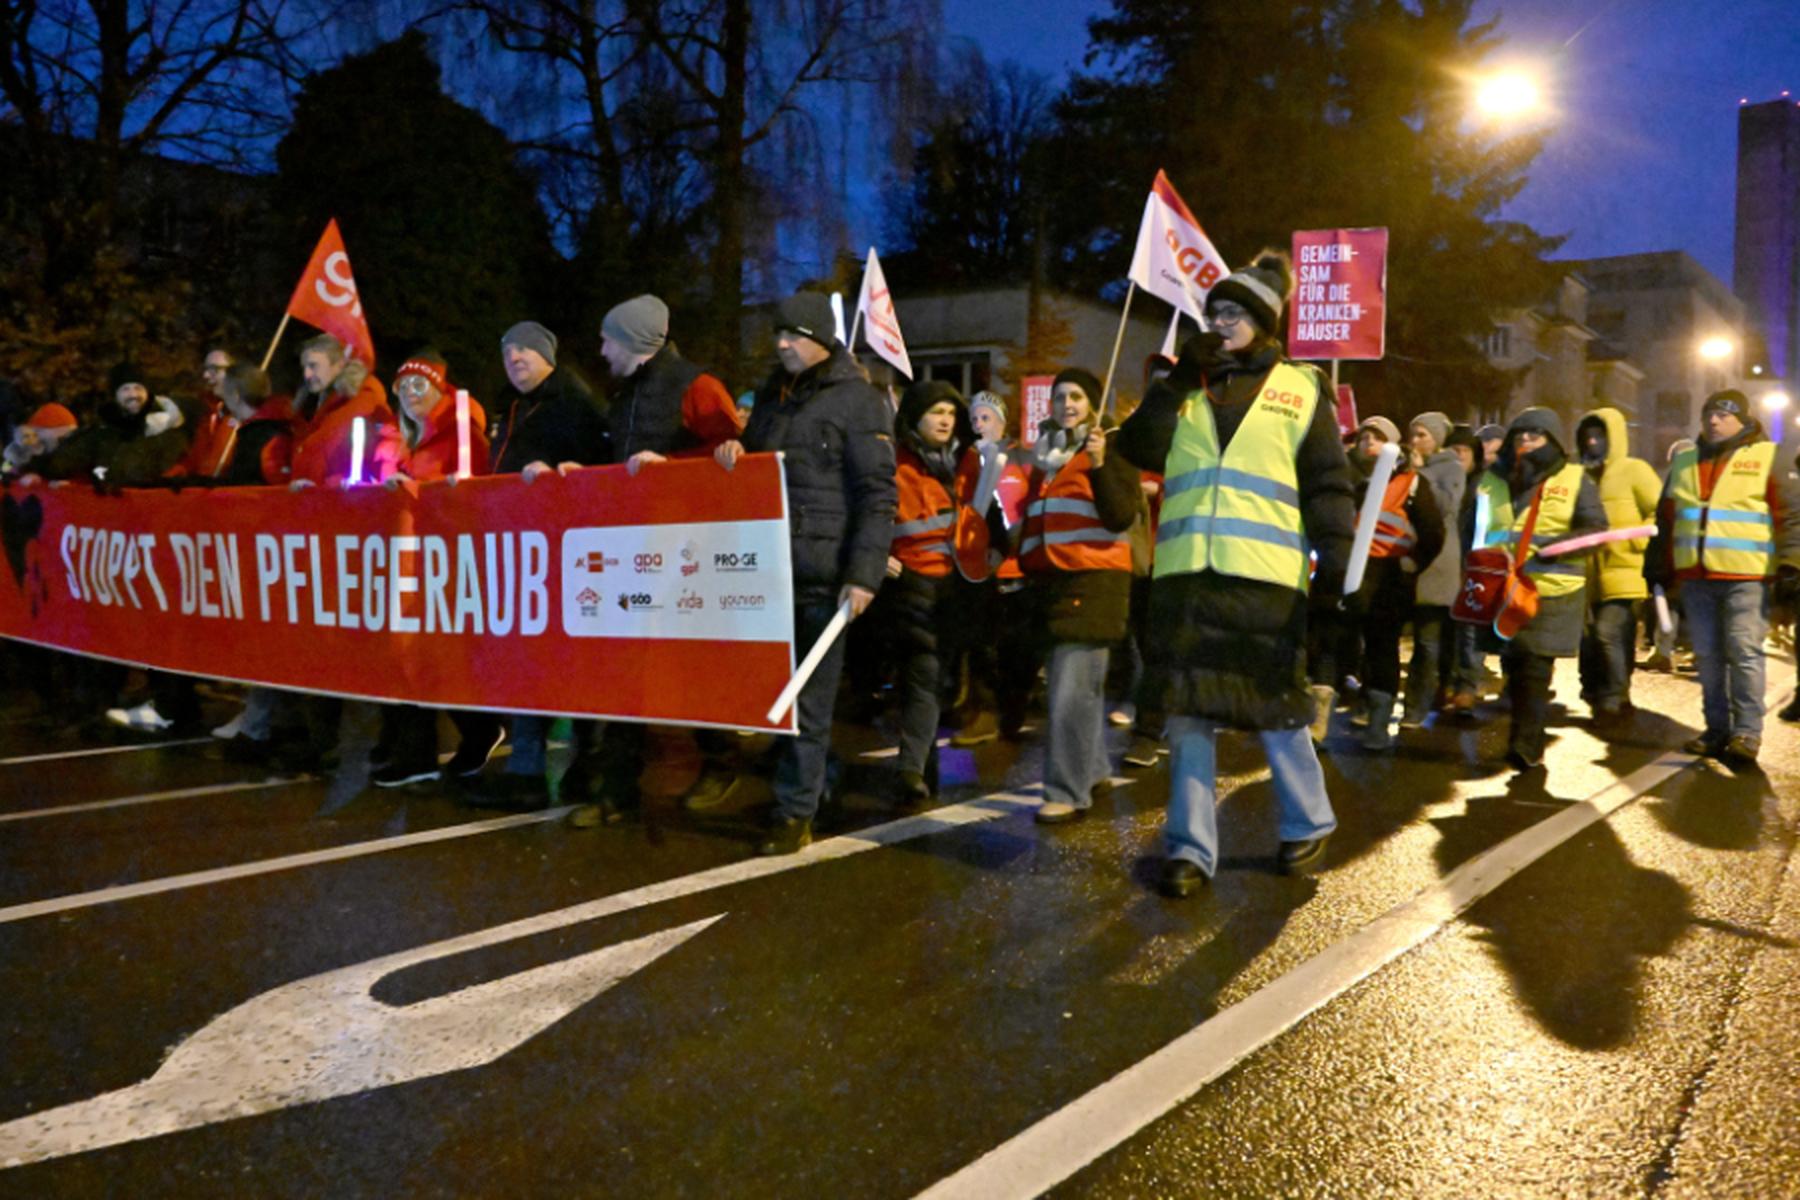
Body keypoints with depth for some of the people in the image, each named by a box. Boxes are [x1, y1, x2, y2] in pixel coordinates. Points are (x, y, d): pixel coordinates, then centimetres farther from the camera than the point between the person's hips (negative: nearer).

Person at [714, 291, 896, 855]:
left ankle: (796, 812, 7)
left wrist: (864, 574, -17)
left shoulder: (860, 401, -2)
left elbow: (877, 495, -9)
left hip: (822, 573, -6)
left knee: (809, 694, 0)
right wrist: (735, 450, 5)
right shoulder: (772, 395, 19)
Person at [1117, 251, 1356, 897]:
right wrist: (1178, 380, -3)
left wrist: (1335, 559, -8)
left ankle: (1309, 825, 28)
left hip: (1264, 576, -3)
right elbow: (1140, 449, 3)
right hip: (1185, 575, 3)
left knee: (1276, 709, 5)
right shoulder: (1187, 388, 17)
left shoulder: (1301, 388, 8)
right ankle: (1190, 848, 12)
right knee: (1187, 709, 4)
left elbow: (1329, 483, 3)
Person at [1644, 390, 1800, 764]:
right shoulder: (1683, 463, 16)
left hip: (1745, 577, -5)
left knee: (1744, 652, -5)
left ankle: (1747, 731, 1)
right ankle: (1717, 728, 16)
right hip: (1695, 578, 5)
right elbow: (1665, 520, 20)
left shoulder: (1767, 458, 2)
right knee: (1708, 656, 8)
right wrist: (1658, 569, 16)